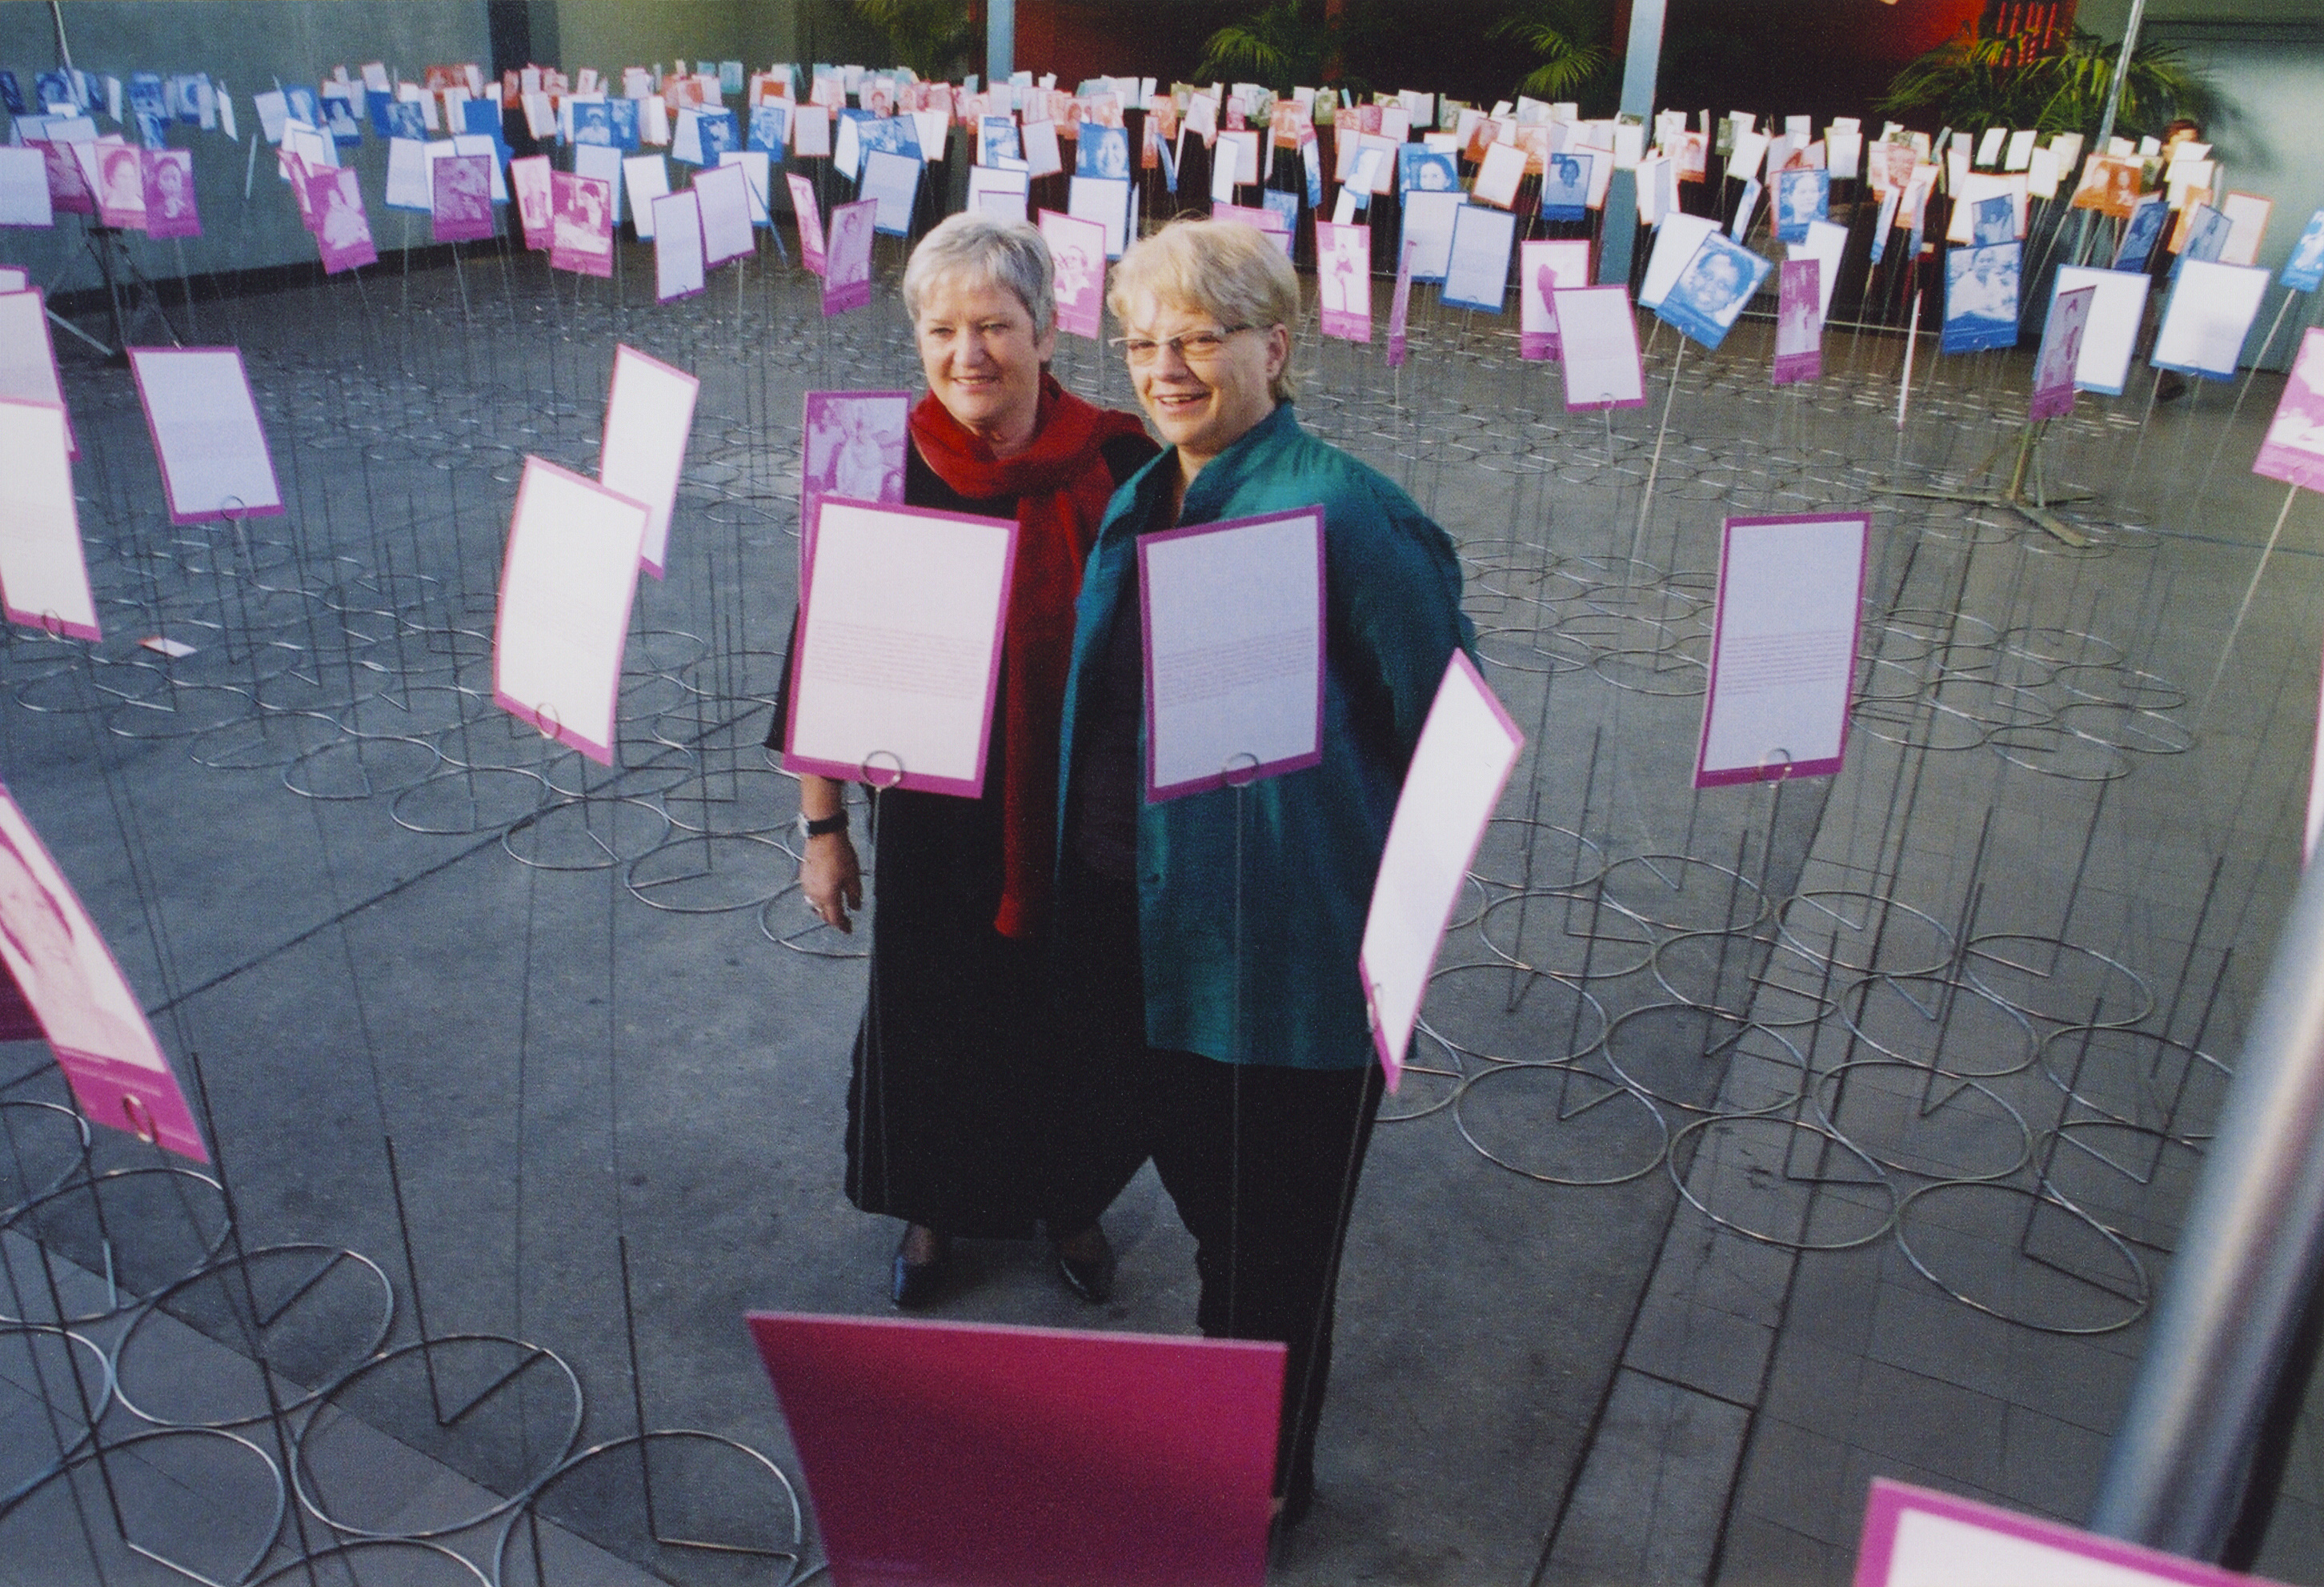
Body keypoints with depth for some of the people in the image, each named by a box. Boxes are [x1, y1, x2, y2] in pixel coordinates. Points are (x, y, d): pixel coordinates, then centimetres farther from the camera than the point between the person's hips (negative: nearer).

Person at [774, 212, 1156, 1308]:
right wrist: (822, 824, -3)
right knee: (934, 1017, 17)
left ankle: (1065, 1197, 45)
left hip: (1087, 820, 1)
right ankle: (935, 1206, 44)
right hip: (936, 819, 0)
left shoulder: (1117, 466, -11)